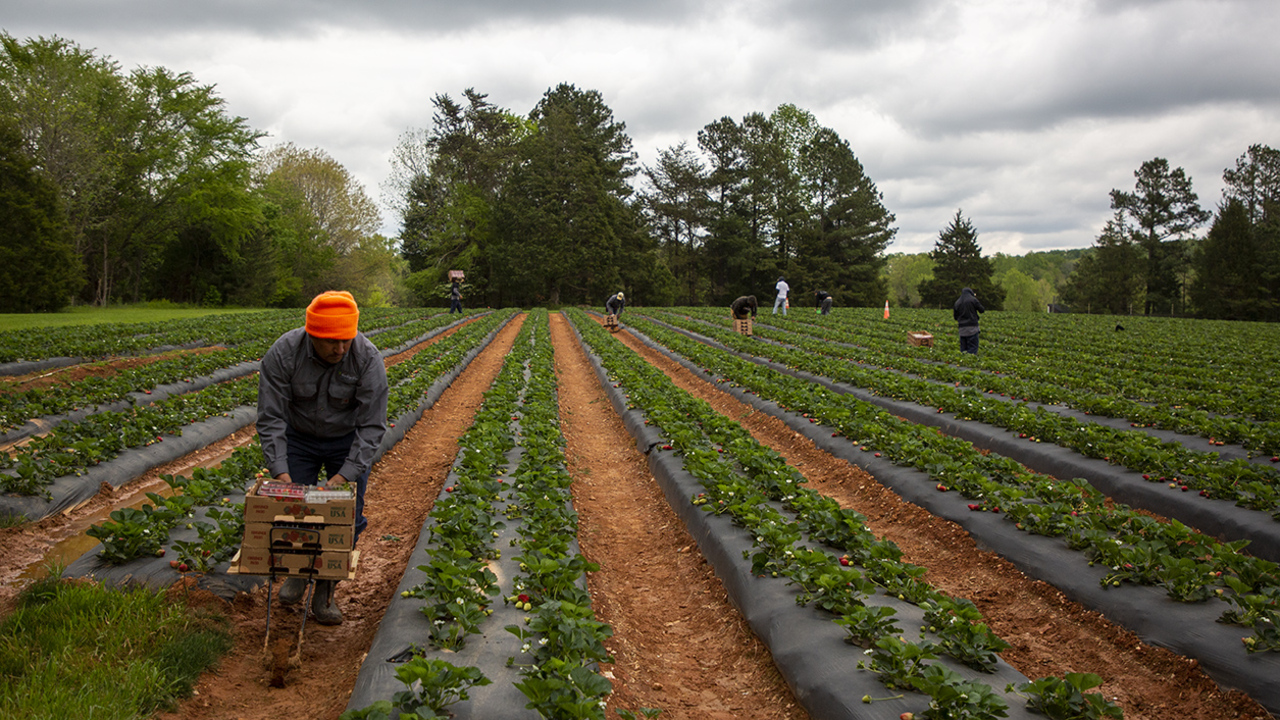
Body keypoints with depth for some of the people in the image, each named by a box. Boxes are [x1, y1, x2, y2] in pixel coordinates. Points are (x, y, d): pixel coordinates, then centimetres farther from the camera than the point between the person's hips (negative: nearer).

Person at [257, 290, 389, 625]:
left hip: (347, 441, 0)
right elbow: (271, 418, -23)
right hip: (299, 438, 1)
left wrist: (346, 475, -30)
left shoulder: (368, 359, -30)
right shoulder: (283, 353, -28)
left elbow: (372, 426, -24)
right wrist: (280, 471, -31)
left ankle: (325, 594, 13)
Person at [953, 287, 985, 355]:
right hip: (972, 326, -4)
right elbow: (982, 310, 5)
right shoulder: (973, 300, -3)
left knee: (963, 347, 9)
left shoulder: (957, 302, 9)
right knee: (973, 347, -5)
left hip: (962, 327, 4)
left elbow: (955, 316, 13)